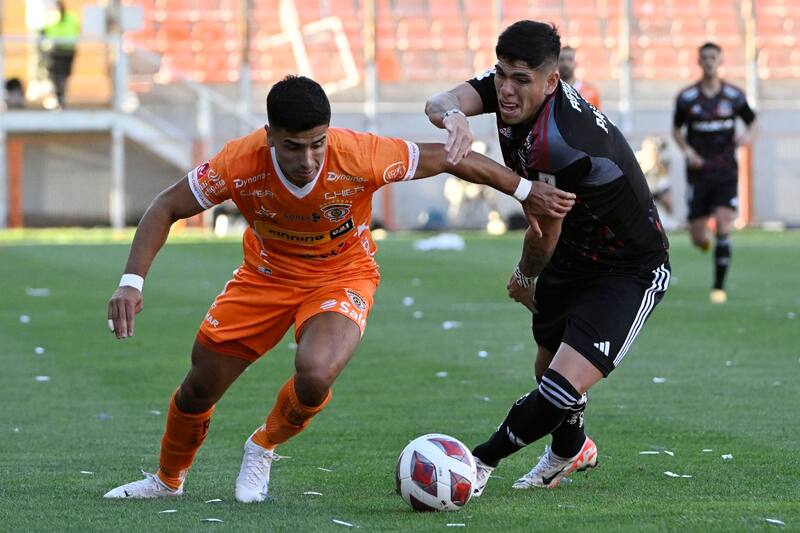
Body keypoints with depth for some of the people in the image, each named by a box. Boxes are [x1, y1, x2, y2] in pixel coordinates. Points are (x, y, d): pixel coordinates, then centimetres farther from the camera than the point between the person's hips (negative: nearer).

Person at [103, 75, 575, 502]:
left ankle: (264, 447, 3)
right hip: (266, 274, 2)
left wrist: (526, 192, -7)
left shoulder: (361, 156, -32)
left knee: (315, 376, -31)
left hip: (342, 278, -2)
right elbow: (167, 208, -15)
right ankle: (168, 480, 39)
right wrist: (132, 283, -27)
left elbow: (450, 159, -17)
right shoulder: (240, 163, -28)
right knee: (199, 388, 6)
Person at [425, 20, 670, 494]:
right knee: (547, 367, 25)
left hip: (631, 271, -9)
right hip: (573, 256, 9)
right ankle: (572, 449, 55)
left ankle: (482, 460, 2)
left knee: (564, 389, -21)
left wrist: (525, 278, 0)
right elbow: (440, 103, -25)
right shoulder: (507, 85, -12)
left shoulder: (558, 144, -36)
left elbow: (546, 233, -21)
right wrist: (454, 115, -51)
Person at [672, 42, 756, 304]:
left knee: (723, 227, -14)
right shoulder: (686, 97, -1)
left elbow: (752, 122, 14)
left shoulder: (734, 95, 0)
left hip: (726, 172, 0)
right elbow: (676, 129, 11)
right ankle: (704, 239, 41)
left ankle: (719, 287, -3)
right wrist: (687, 151, -8)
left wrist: (748, 135, -10)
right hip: (698, 173, 0)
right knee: (698, 239, 0)